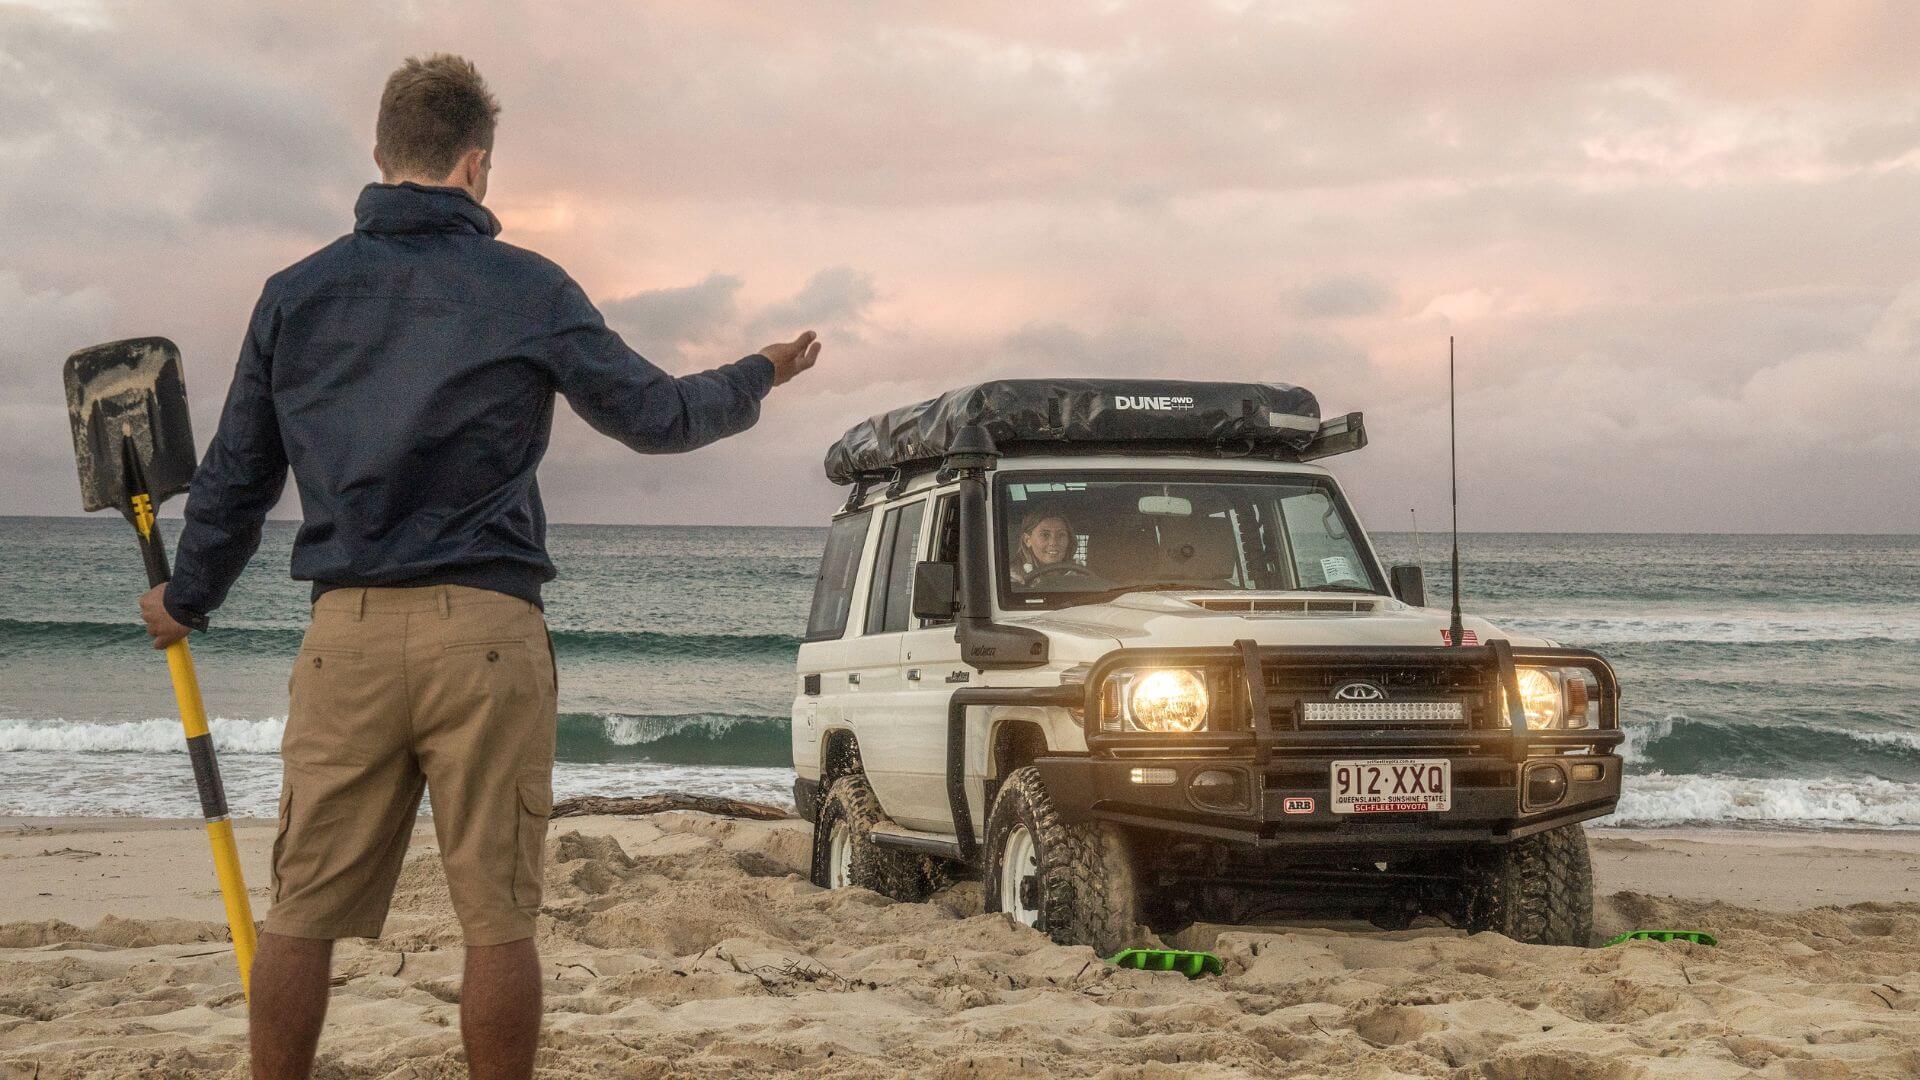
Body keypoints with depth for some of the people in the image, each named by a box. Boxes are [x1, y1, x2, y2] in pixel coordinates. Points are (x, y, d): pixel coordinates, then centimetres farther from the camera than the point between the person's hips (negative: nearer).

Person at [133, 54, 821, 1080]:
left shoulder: (296, 292, 9)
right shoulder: (528, 289, 0)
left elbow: (235, 476, 15)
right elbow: (656, 415, 6)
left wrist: (187, 597, 30)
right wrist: (757, 377, 25)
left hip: (346, 633, 3)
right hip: (484, 630, -3)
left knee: (302, 910, 8)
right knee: (499, 918, 3)